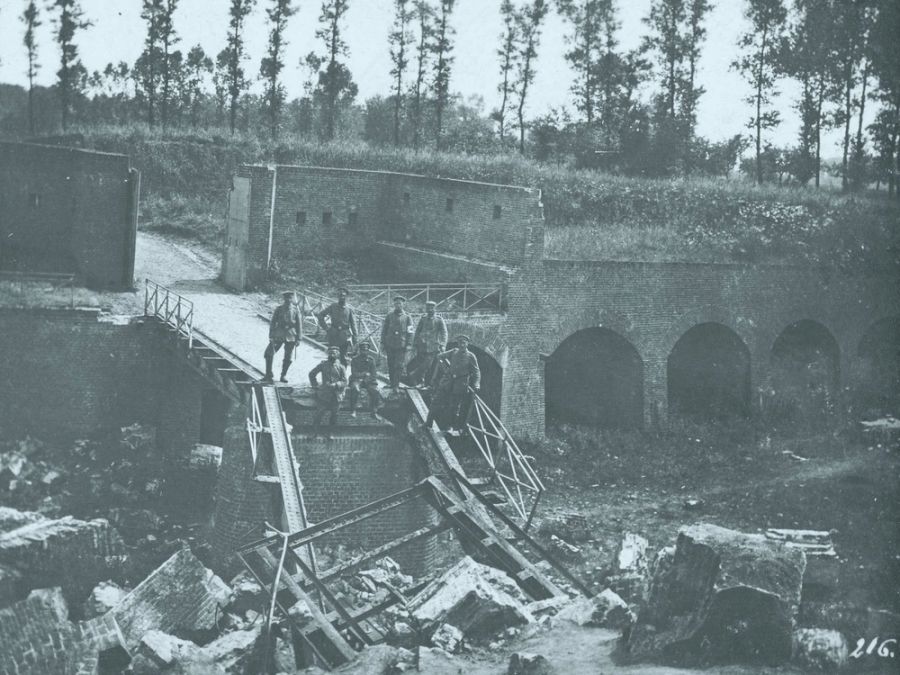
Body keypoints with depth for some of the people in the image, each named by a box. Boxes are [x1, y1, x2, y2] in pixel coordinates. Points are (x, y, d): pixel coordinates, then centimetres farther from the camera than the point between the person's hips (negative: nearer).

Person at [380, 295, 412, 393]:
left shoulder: (407, 317, 6)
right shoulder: (389, 316, 9)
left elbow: (410, 332, 3)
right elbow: (384, 330, 11)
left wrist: (408, 344, -5)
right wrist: (382, 343, 5)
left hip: (401, 345, -2)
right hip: (390, 345, 2)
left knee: (399, 366, -8)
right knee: (391, 366, 5)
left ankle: (396, 385, -7)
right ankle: (392, 383, 18)